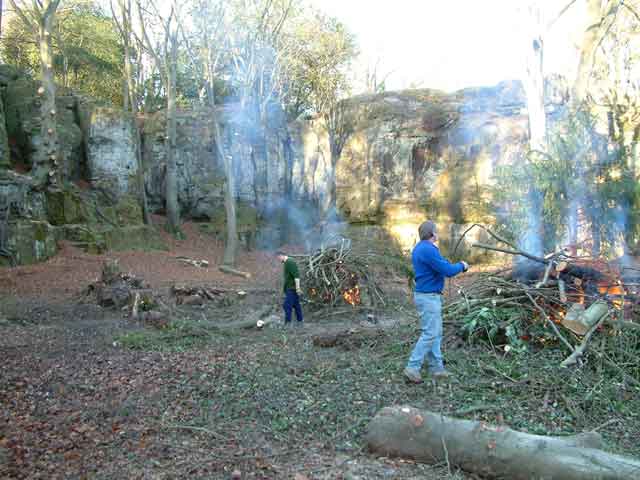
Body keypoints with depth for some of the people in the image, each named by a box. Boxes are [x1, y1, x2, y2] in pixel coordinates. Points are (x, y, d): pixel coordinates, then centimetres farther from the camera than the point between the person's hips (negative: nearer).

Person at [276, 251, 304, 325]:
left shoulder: (290, 262, -16)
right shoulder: (286, 263, 16)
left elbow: (296, 275, -22)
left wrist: (298, 288, -24)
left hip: (292, 289, -10)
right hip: (289, 288, 10)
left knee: (287, 305, -9)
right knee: (296, 305, 14)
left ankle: (287, 323, -6)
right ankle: (300, 320, 21)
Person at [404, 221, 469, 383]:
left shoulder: (420, 248, 12)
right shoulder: (428, 250, -21)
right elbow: (447, 271, -20)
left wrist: (456, 266, 11)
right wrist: (461, 266, -2)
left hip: (429, 296, 11)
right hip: (428, 297, -11)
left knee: (436, 333, 15)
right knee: (430, 334, -7)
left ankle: (436, 368, 20)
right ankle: (412, 367, -5)